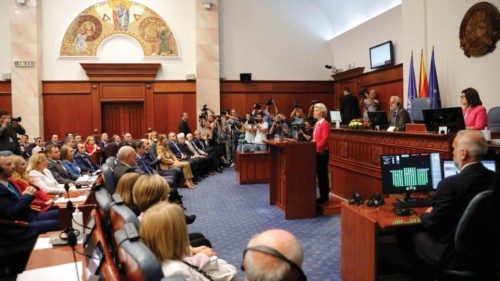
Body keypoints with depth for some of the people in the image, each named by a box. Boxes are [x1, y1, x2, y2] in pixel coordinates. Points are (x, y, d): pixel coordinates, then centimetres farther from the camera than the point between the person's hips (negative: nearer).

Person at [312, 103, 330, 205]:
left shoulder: (325, 124, -12)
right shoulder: (316, 123, 15)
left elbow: (324, 139, -19)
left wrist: (316, 147, -21)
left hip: (322, 152, -9)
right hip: (316, 152, 9)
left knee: (323, 174, -2)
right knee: (319, 174, 12)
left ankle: (324, 197, 6)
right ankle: (322, 196, 20)